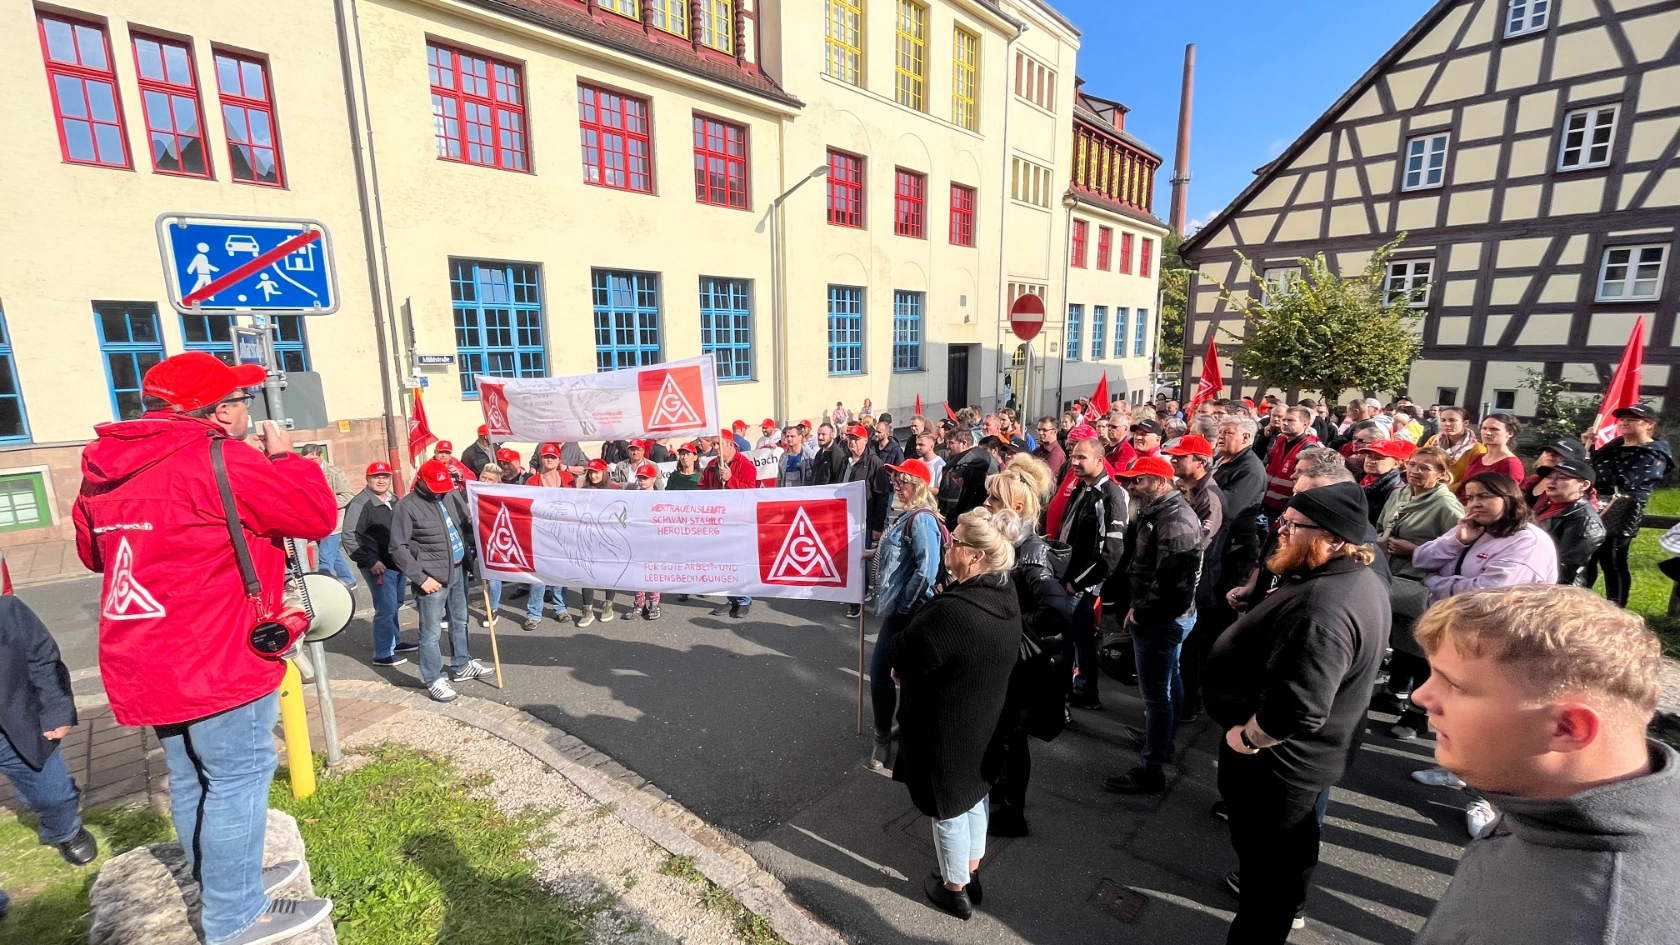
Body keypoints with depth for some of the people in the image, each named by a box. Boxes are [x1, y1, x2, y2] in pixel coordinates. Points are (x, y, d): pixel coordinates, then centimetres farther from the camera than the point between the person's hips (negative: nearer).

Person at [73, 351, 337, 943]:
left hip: (143, 662, 9)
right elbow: (319, 514, -16)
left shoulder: (104, 469, 8)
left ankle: (221, 884, 38)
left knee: (191, 779, 21)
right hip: (218, 659, -9)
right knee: (238, 780, 3)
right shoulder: (218, 459, -19)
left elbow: (91, 551, 22)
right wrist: (283, 456, -2)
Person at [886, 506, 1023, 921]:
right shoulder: (1006, 595, -7)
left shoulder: (951, 611, -35)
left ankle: (955, 890, 39)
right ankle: (971, 876, 48)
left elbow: (898, 656, -22)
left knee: (949, 808, 16)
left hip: (946, 727, -8)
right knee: (973, 797, 27)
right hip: (985, 721, 8)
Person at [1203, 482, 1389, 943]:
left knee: (1268, 853, 11)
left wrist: (1247, 736, -23)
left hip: (1276, 757, -10)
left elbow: (1295, 710, -39)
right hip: (1308, 753, 10)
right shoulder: (1358, 579, -1)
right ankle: (1285, 898, 55)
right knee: (1289, 842, 31)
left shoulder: (1325, 606, -36)